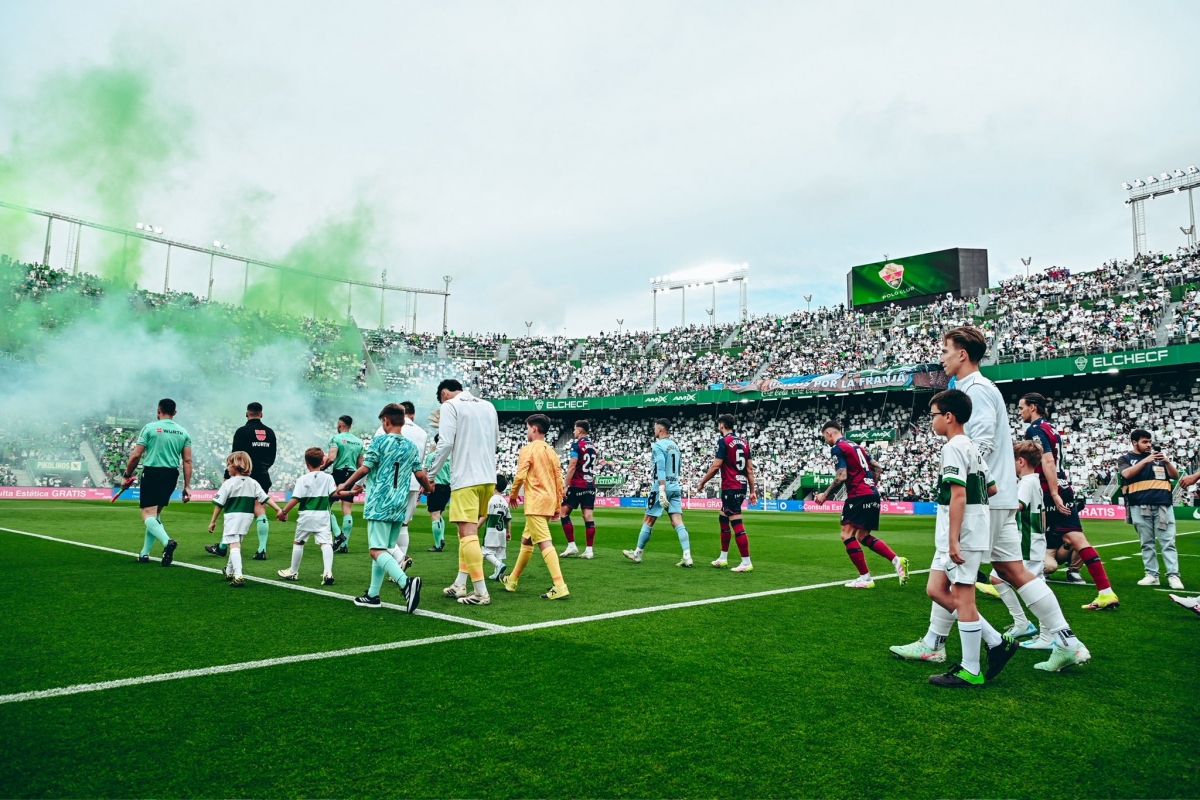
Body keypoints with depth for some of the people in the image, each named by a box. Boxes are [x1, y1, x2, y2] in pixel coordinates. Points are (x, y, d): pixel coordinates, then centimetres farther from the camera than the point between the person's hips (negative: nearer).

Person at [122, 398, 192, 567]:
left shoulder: (150, 428, -3)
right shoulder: (183, 432, 8)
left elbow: (136, 455, -5)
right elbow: (187, 461, 4)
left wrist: (127, 475, 8)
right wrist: (187, 486, 6)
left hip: (152, 473, -5)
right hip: (171, 476, 5)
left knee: (148, 515, -3)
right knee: (156, 514, 19)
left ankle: (167, 541, -28)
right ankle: (144, 553, 22)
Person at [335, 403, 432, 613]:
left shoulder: (380, 441, -4)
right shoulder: (411, 447, 10)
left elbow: (364, 469, -7)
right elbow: (420, 475, 8)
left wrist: (345, 485, 7)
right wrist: (429, 488, 28)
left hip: (380, 504, -6)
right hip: (399, 507, 6)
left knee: (377, 550, -10)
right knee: (384, 550, 15)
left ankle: (406, 582, -30)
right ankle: (372, 595, 19)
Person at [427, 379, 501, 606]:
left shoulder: (450, 406, -3)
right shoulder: (488, 406, 15)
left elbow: (445, 443, -11)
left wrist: (430, 473, -4)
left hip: (465, 478, -7)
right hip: (488, 477, 7)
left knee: (468, 533, -7)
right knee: (468, 531, 17)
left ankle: (481, 592, -9)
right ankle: (460, 584, 19)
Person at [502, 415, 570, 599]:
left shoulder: (528, 449, -7)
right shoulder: (551, 451, 13)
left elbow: (520, 476, -15)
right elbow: (559, 481, 12)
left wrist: (513, 495, 3)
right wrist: (557, 506, 17)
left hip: (535, 503, -8)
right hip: (549, 502, 8)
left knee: (545, 543, -14)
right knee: (526, 540, 20)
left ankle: (559, 586, -22)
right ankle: (512, 580, 32)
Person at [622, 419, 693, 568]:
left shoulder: (658, 445, -9)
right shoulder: (675, 446, 15)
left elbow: (660, 469, -19)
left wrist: (662, 490, -24)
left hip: (661, 488, -7)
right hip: (675, 487, 7)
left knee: (648, 521, 6)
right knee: (678, 523, -1)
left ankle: (637, 553, 17)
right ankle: (687, 556, -11)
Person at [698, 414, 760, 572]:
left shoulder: (724, 441, -9)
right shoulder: (743, 442, 13)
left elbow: (716, 466, -12)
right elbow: (750, 469, 12)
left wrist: (702, 482, 0)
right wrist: (752, 491, 15)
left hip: (730, 487, -9)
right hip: (741, 486, 9)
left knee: (737, 523, -7)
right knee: (723, 518, 20)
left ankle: (746, 562, -6)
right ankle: (723, 558, 25)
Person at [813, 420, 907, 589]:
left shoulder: (837, 448, -6)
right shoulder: (856, 446, 20)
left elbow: (842, 476, -16)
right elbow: (878, 467, 20)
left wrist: (825, 495, -7)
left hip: (859, 496, -9)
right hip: (872, 494, 9)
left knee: (847, 535, -6)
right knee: (864, 536, 15)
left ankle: (865, 578, -8)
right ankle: (897, 560, 3)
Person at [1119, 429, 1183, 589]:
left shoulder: (1158, 456, 18)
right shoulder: (1125, 459, 10)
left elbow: (1175, 475, 11)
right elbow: (1127, 474, -10)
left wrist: (1166, 461, -7)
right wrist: (1145, 460, -16)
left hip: (1163, 504, 2)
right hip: (1140, 506, -2)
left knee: (1168, 541, -3)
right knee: (1147, 543, 3)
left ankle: (1173, 575, -3)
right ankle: (1152, 575, 6)